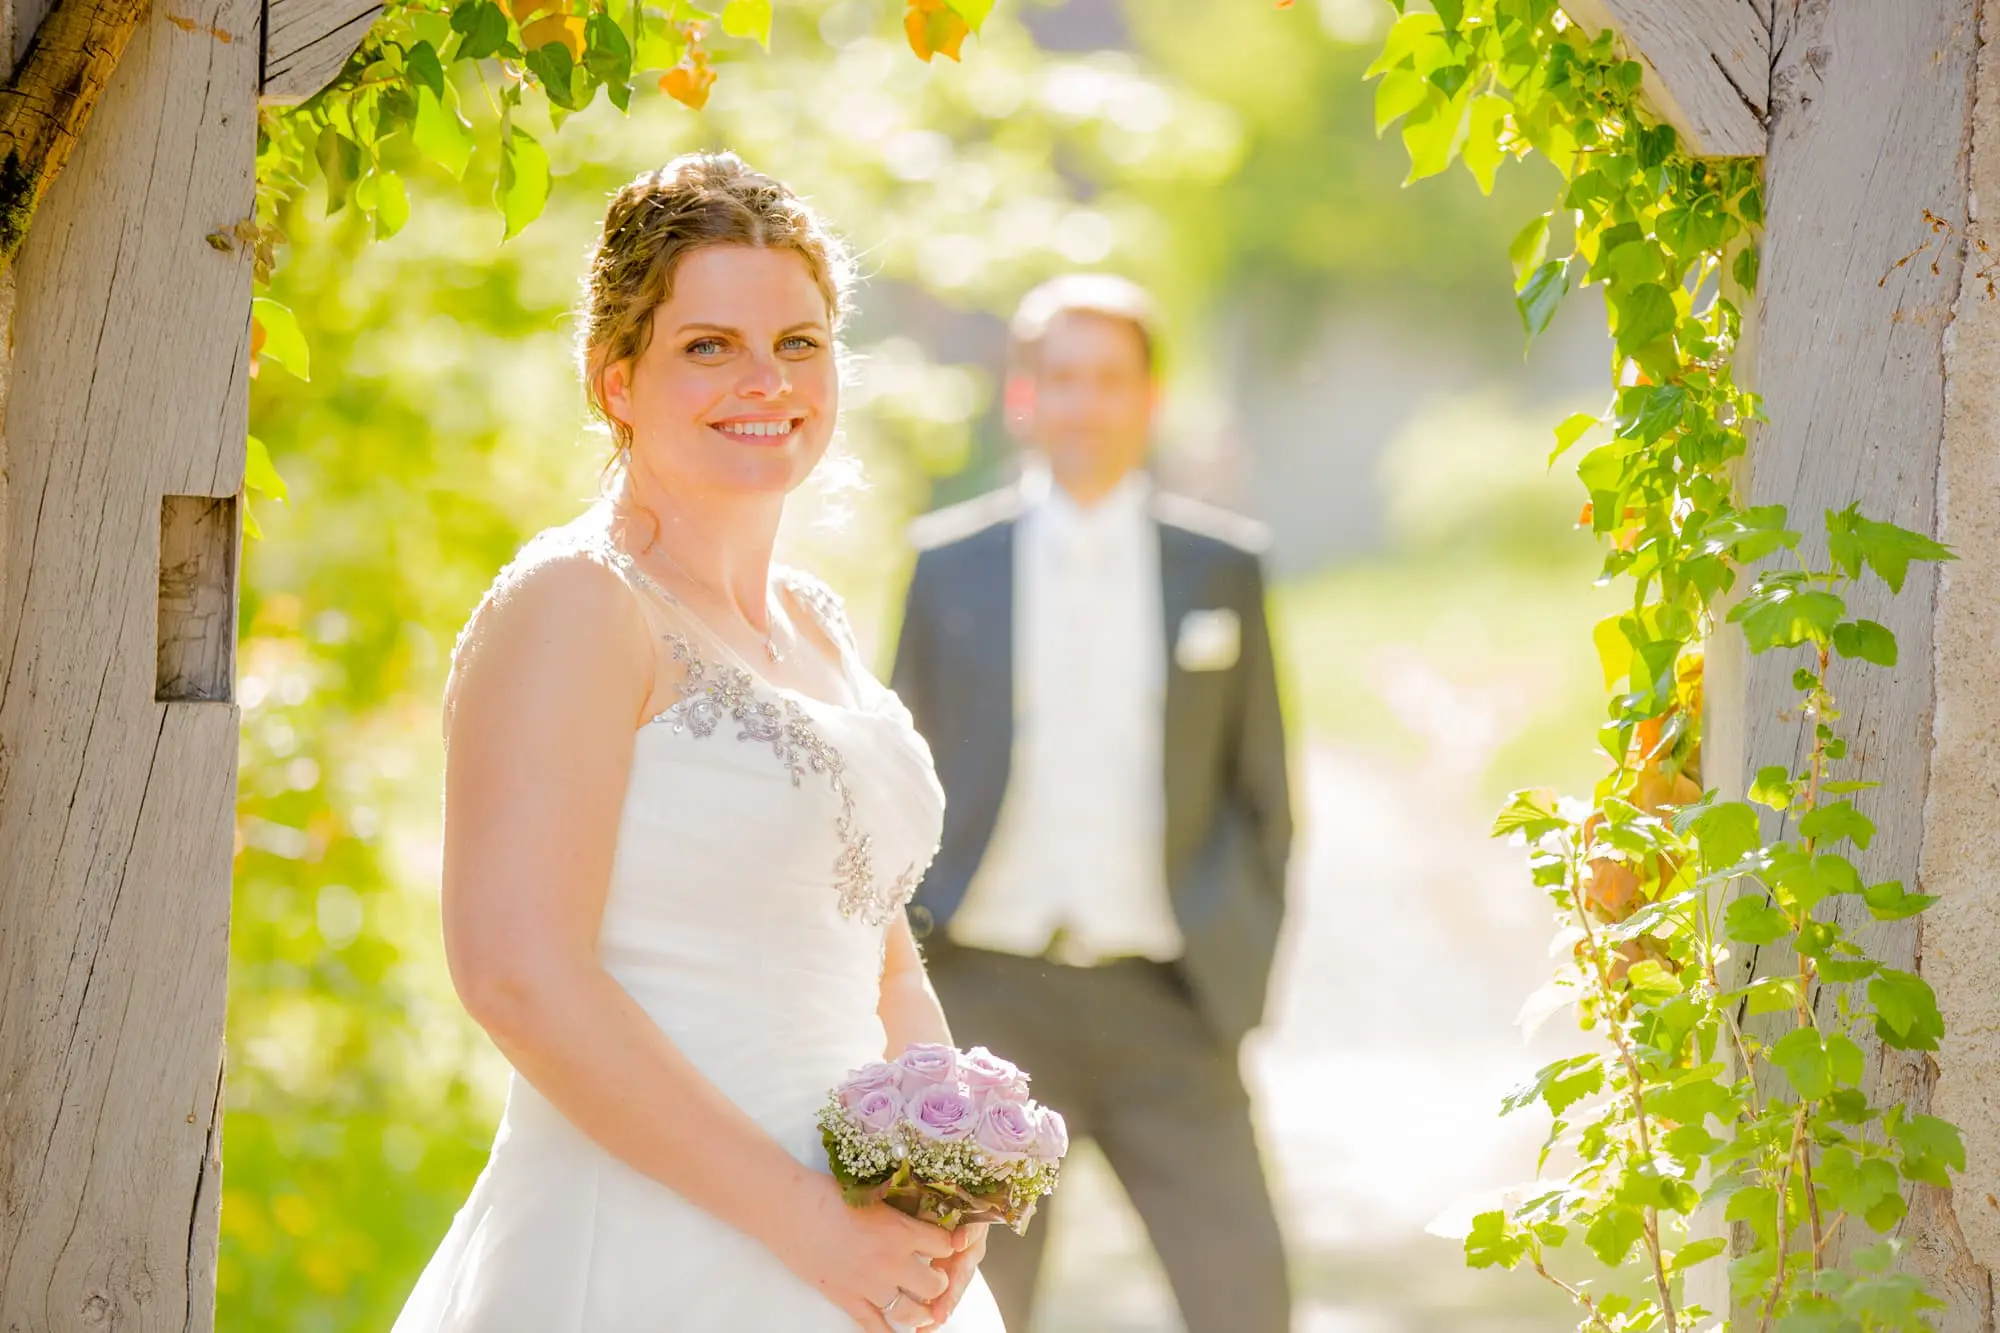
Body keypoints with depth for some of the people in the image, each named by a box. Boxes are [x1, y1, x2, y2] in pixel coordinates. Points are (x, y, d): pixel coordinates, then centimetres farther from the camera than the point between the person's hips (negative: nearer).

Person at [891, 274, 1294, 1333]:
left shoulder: (1220, 568, 6)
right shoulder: (948, 565, 5)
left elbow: (1261, 796, 11)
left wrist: (1239, 970, 2)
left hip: (1160, 1005, 0)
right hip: (989, 997, 0)